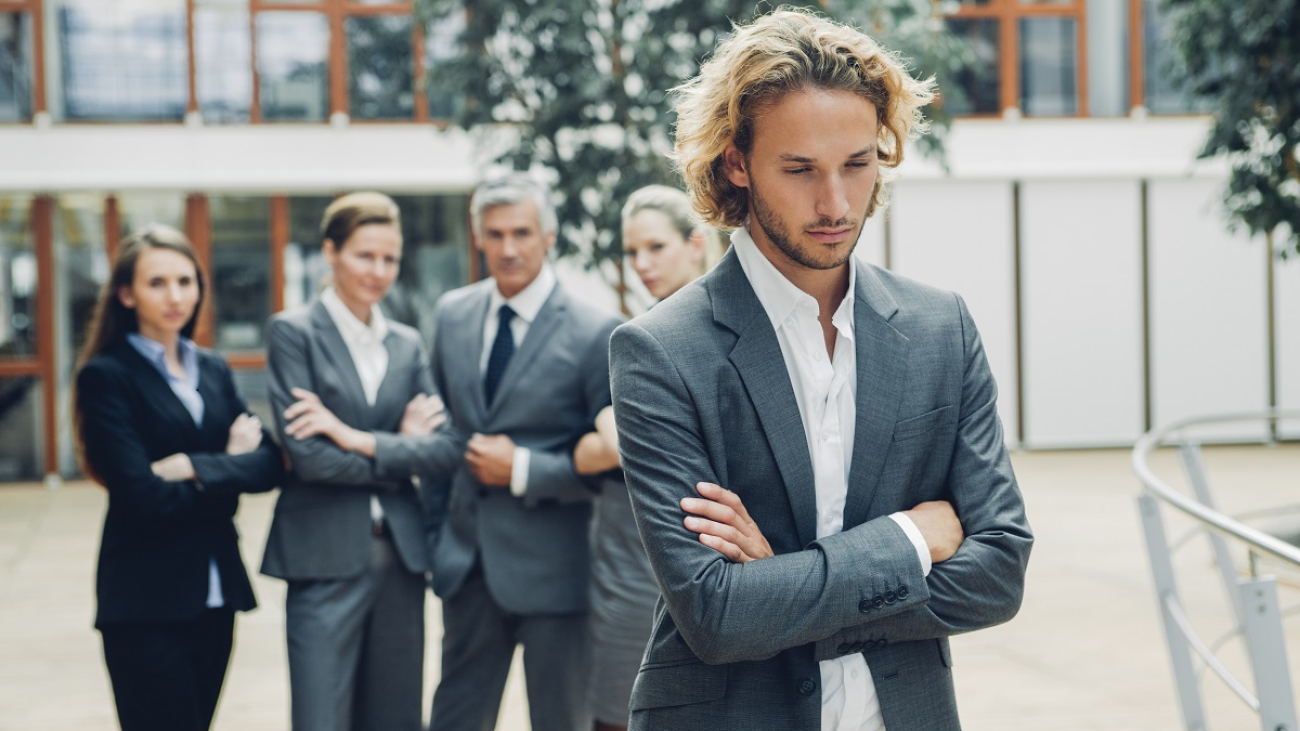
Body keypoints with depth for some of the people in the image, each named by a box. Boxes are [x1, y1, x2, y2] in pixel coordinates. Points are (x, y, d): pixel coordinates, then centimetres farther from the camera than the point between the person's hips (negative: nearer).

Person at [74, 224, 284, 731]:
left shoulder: (213, 370, 13)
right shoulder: (106, 376, -6)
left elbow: (269, 464, 0)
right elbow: (144, 496, -15)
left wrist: (197, 467, -15)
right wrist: (231, 468, -5)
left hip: (216, 591, 6)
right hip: (147, 601, -6)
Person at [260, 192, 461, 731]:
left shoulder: (407, 343, 12)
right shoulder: (293, 331, -2)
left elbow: (447, 451, 0)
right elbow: (306, 455, -13)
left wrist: (361, 440, -12)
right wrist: (401, 449, -6)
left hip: (401, 556, 5)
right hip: (327, 558, -5)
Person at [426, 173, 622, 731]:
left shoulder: (595, 332, -13)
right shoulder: (452, 314, 5)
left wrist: (522, 470, -17)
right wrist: (441, 523, 12)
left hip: (552, 567, -5)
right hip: (468, 560, 5)